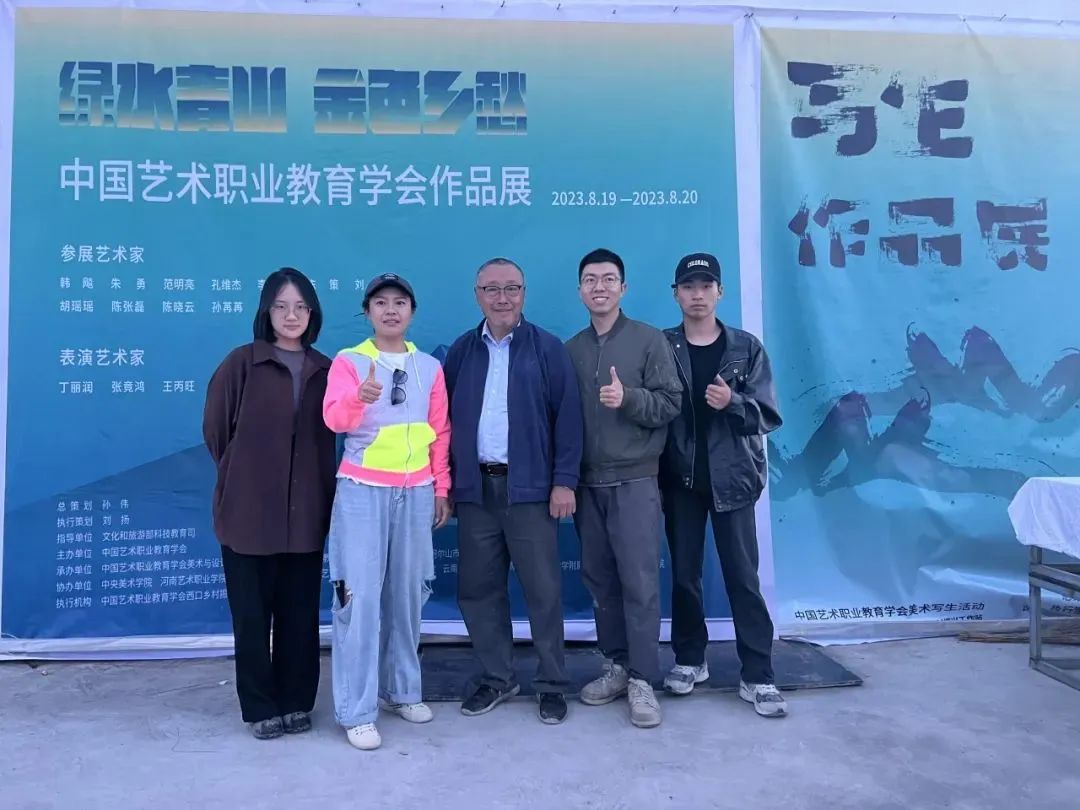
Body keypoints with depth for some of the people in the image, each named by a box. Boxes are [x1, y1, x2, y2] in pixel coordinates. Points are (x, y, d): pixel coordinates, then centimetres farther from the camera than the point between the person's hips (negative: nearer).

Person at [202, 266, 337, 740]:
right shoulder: (242, 363, -4)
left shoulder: (325, 370, 6)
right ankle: (260, 707, 23)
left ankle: (296, 702, 26)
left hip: (305, 512, 3)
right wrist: (243, 474, 9)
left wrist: (322, 493, 6)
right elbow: (215, 429, 3)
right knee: (253, 614, 7)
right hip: (249, 510, -2)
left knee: (300, 614, 10)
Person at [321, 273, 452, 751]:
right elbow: (334, 419, -19)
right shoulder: (348, 361, -2)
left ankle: (402, 690, 25)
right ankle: (357, 711, 4)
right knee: (360, 596, -4)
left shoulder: (430, 367, 9)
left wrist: (442, 488, 9)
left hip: (415, 493, 3)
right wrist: (359, 397, -40)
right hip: (362, 491, -3)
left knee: (408, 594, 9)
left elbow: (440, 433, 12)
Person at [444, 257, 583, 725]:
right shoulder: (461, 352, 11)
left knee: (543, 590, 4)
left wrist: (564, 481, -10)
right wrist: (446, 482, 5)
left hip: (529, 487, -3)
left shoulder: (548, 349, 1)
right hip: (475, 488, 4)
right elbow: (447, 419, 10)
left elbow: (567, 416, -4)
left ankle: (551, 684, 20)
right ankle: (497, 678, 26)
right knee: (478, 589, 10)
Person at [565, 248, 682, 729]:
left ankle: (643, 680, 7)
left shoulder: (649, 340, 0)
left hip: (634, 482, -4)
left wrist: (628, 398, -21)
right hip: (588, 484, 4)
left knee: (640, 582, -3)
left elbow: (670, 403, -4)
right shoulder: (570, 350, 10)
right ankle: (617, 665, 24)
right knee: (601, 580, 10)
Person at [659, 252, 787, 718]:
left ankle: (757, 677, 10)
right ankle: (690, 660, 27)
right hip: (680, 479, 1)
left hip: (732, 478, -1)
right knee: (684, 574, 10)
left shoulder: (747, 348, 2)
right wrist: (655, 472, -9)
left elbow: (768, 416, -3)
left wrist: (733, 403, -22)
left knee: (743, 577, 2)